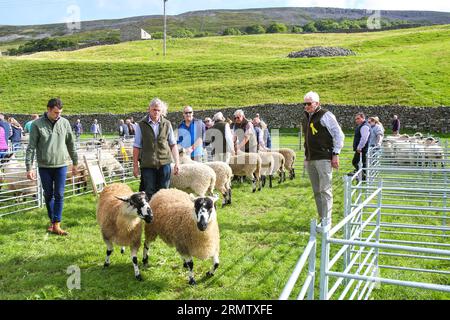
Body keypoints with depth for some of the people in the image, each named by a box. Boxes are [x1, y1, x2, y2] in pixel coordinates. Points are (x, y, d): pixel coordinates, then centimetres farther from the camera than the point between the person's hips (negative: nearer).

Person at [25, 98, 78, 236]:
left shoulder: (65, 123, 0)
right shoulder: (37, 124, -5)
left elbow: (71, 144, 9)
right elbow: (31, 147, -4)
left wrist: (75, 163, 13)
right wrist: (29, 167, -8)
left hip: (61, 166, 1)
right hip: (44, 166, -1)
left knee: (59, 195, -1)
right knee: (48, 195, 11)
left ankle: (56, 225, 3)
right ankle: (52, 220, 26)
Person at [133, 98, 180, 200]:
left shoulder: (167, 124, 7)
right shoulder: (141, 125, 1)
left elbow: (173, 145, 10)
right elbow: (136, 147, 3)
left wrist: (177, 162, 4)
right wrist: (135, 165, 1)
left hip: (164, 164, 2)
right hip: (147, 165, -2)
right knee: (149, 194, 3)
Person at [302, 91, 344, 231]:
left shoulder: (326, 115, -6)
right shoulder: (306, 118, 17)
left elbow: (339, 135, -7)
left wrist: (336, 154, -11)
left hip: (324, 158, -7)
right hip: (310, 160, 8)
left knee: (325, 190, -9)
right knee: (316, 191, 9)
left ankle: (326, 222, -5)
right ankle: (322, 219, 17)